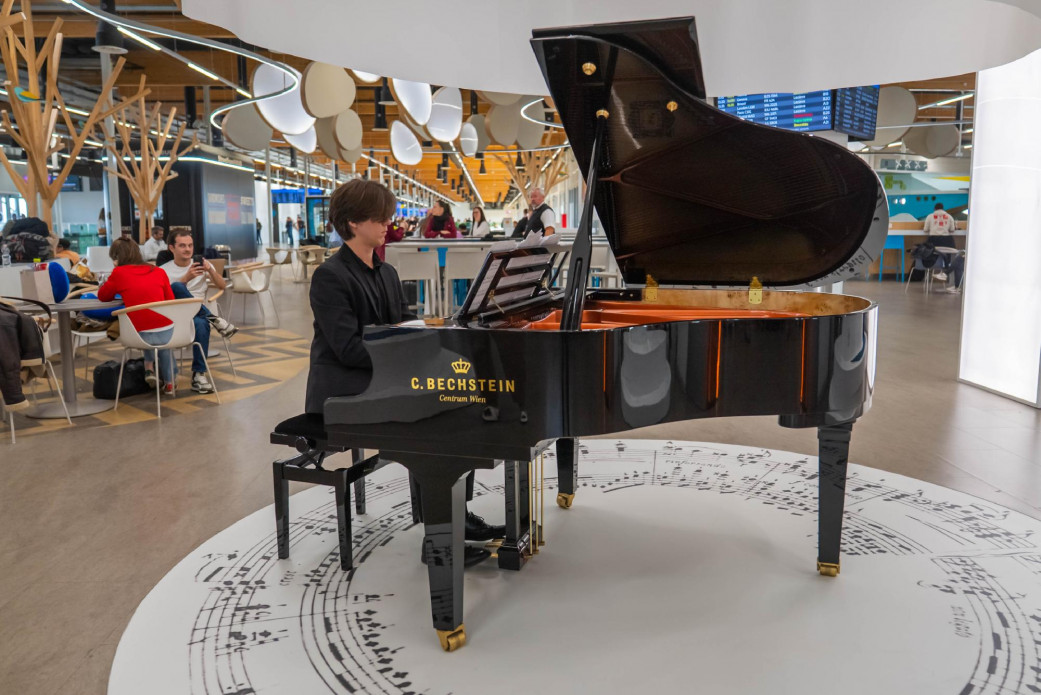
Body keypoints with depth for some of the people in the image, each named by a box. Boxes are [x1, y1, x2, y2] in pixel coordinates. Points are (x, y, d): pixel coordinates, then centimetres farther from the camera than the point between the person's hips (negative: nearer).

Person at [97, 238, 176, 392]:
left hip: (141, 335, -2)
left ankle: (149, 368, 27)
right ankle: (169, 382, 38)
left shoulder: (119, 273, 3)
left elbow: (103, 296, 19)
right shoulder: (159, 272, 10)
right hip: (167, 331, 2)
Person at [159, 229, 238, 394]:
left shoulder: (202, 265, 14)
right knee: (176, 286, -32)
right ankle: (213, 319, -26)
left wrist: (210, 270, -13)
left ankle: (198, 374, -31)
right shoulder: (164, 270, 7)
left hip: (199, 314, 1)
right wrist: (186, 278, -21)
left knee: (201, 324, -38)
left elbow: (221, 286, 6)